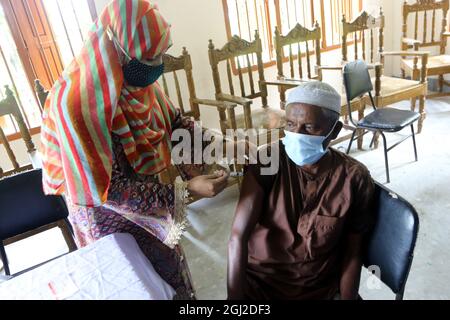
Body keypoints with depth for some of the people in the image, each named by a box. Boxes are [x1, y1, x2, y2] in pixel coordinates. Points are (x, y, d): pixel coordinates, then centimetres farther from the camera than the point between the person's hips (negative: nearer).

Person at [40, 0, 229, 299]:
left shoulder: (136, 78, -11)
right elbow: (106, 189, -30)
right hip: (113, 217, -6)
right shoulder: (78, 101, -33)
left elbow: (174, 120, 2)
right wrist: (186, 189, -33)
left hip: (147, 201, 6)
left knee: (170, 270, 25)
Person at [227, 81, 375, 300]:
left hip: (320, 289, 2)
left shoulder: (355, 179, -13)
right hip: (259, 282, -1)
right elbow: (238, 237, -20)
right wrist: (234, 296, -23)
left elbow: (352, 253, -3)